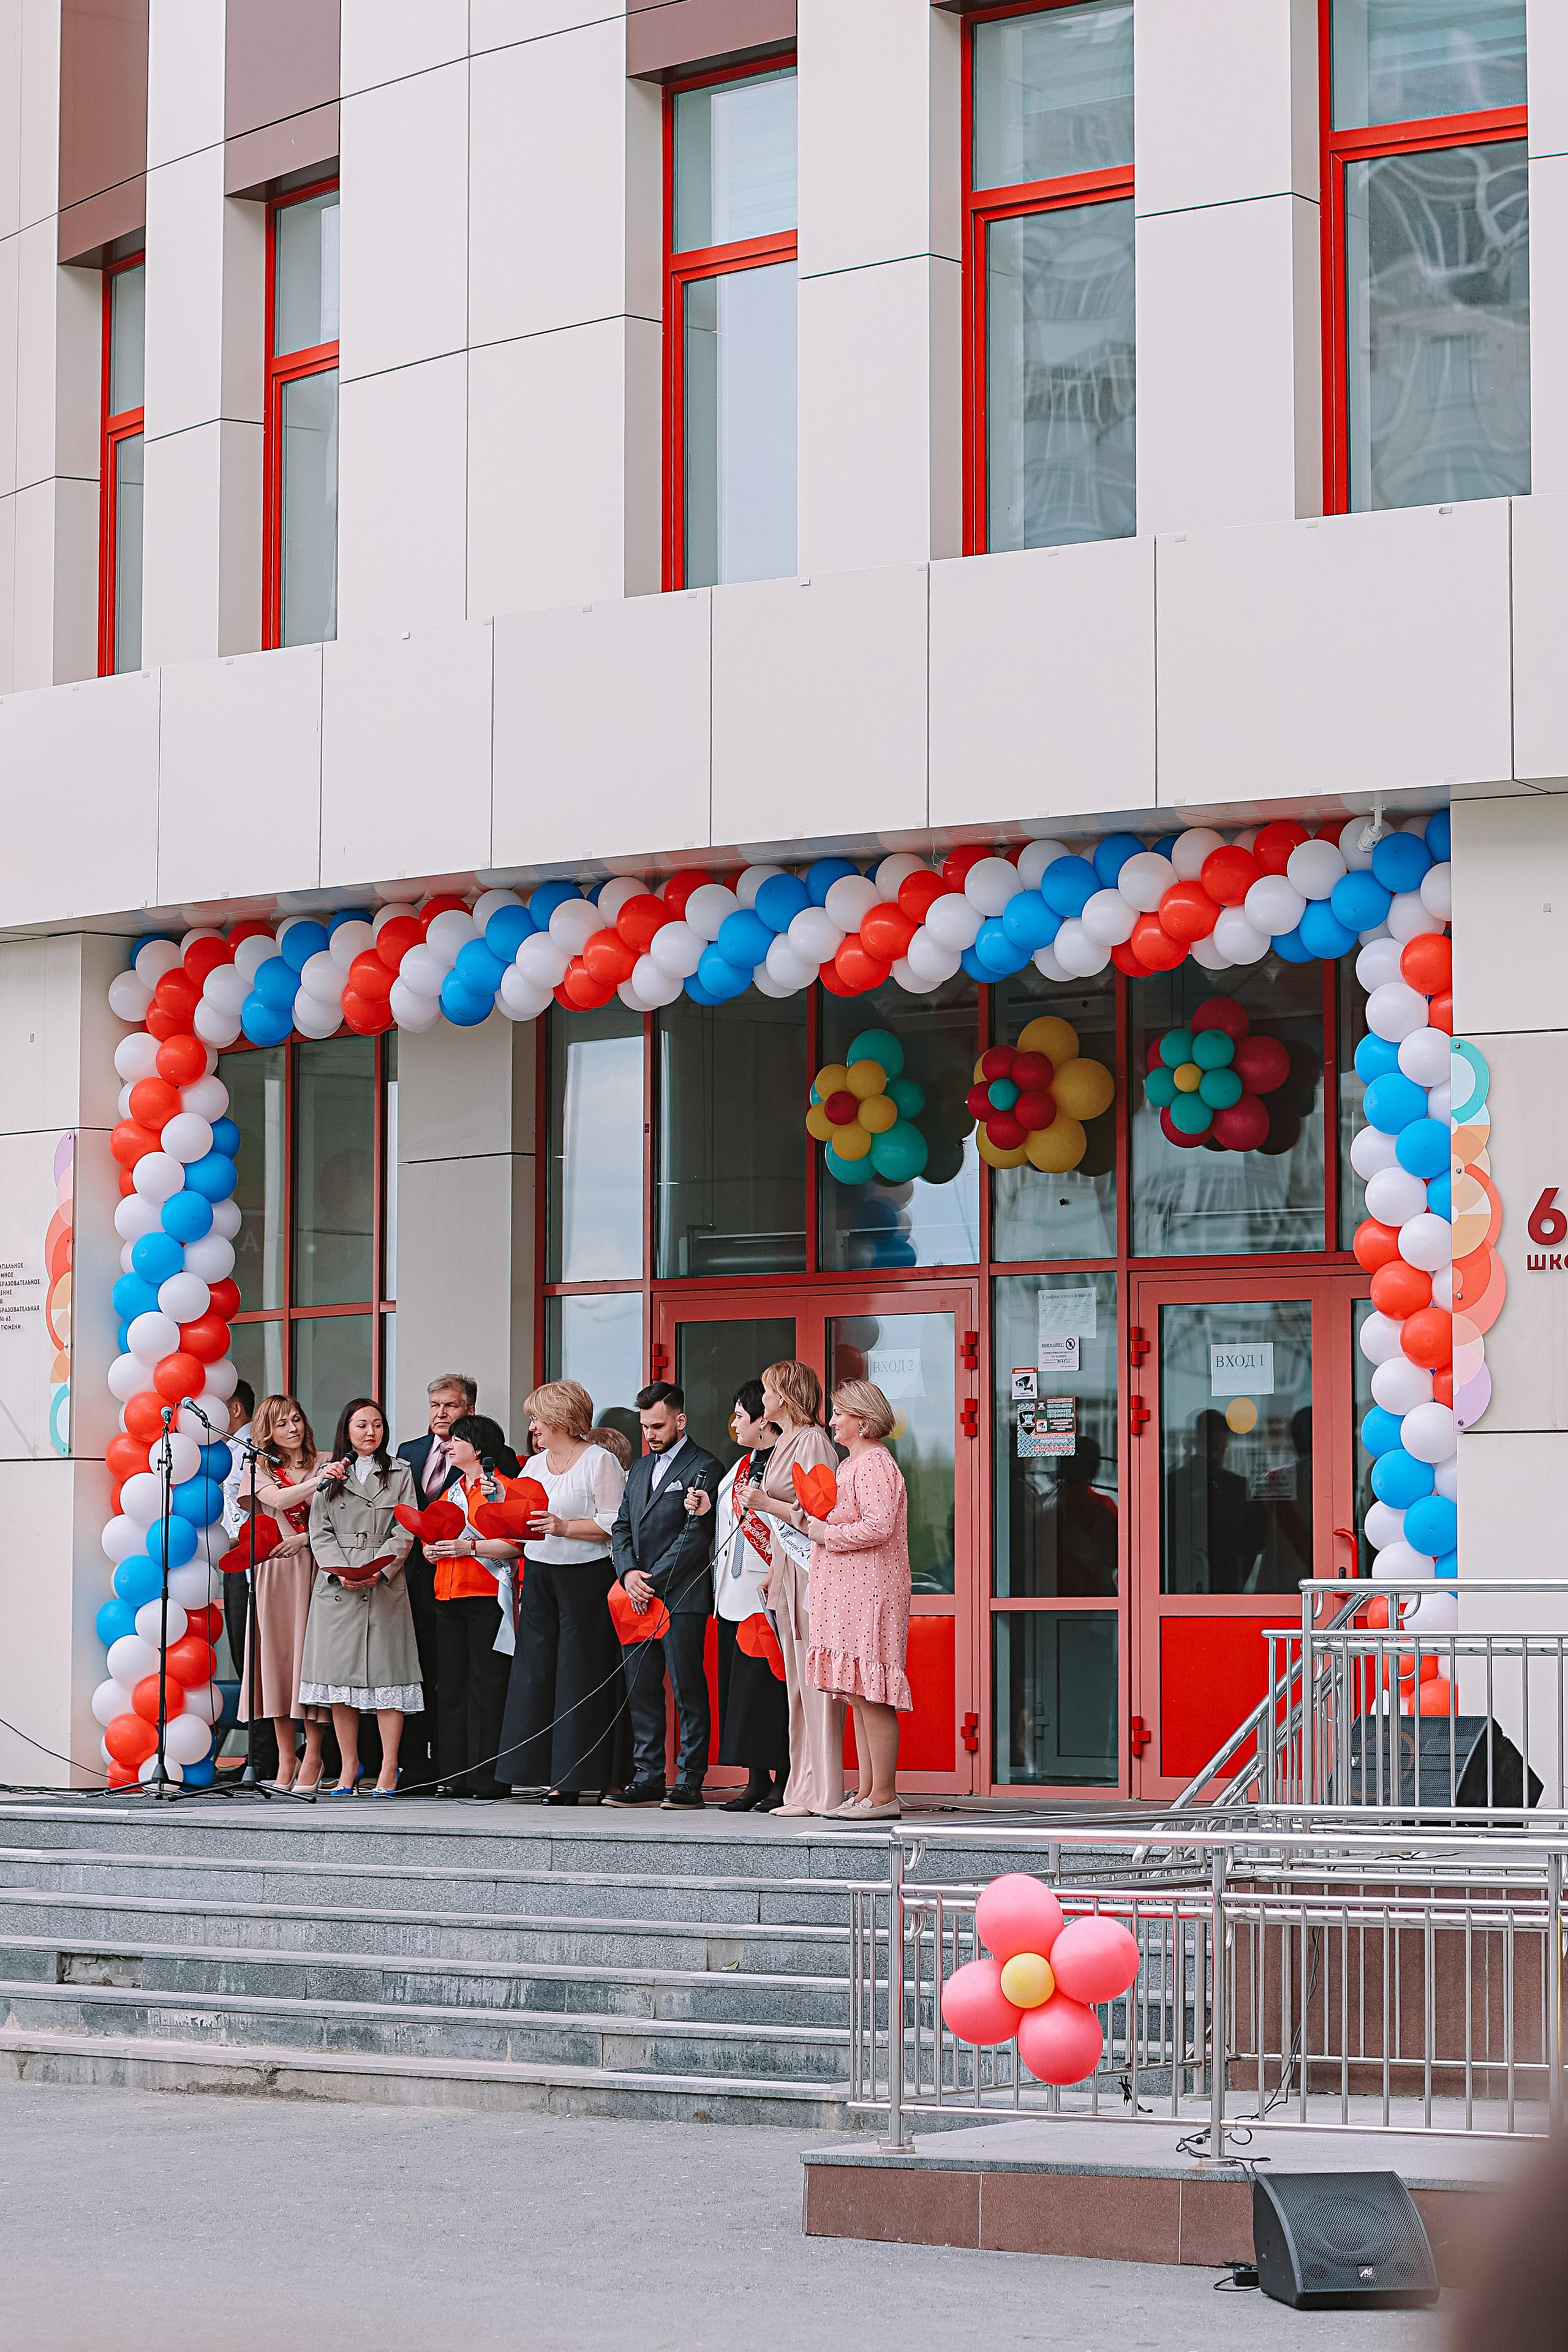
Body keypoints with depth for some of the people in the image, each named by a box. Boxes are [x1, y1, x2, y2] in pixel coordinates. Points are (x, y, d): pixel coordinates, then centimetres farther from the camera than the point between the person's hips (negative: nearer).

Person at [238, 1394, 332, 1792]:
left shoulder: (327, 1462, 8)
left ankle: (313, 1757, -2)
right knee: (278, 1655, -1)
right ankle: (285, 1760, 3)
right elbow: (279, 1499, -11)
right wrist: (320, 1481, -23)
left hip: (317, 1568, -1)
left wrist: (305, 1538, -9)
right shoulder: (260, 1471, 10)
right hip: (275, 1573, 1)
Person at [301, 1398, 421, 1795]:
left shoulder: (400, 1474, 10)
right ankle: (349, 1768, 6)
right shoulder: (330, 1475, 13)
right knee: (339, 1672, 0)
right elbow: (320, 1531, 6)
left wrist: (380, 1572, -13)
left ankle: (389, 1769, -4)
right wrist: (340, 1571, -10)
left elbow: (404, 1532, 2)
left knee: (385, 1671, -7)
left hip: (385, 1586, -2)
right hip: (336, 1585, 2)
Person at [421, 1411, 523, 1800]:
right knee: (452, 1686, 6)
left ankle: (489, 1776, -6)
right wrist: (432, 1549, 3)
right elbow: (431, 1538, 26)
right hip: (448, 1595, 8)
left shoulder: (502, 1487, -3)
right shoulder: (452, 1491, 21)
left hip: (486, 1596, -8)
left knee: (487, 1687, -7)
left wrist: (470, 1546, -17)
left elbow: (515, 1544, -13)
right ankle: (454, 1775, 8)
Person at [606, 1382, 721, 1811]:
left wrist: (653, 1583, -13)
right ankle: (647, 1779, 11)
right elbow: (622, 1527, 16)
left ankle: (690, 1781, -3)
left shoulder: (704, 1468, -4)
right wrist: (629, 1574, -3)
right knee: (640, 1689, 6)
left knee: (687, 1688, -5)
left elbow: (696, 1538, -11)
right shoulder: (640, 1468, 20)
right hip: (640, 1598, 7)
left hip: (681, 1598, -7)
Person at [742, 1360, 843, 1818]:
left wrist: (767, 1504, -14)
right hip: (789, 1572, 10)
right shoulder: (786, 1443, 18)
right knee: (798, 1686, 9)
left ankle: (824, 1793, -8)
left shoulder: (812, 1442, -11)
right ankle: (804, 1792, 11)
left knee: (815, 1684, -9)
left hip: (810, 1570, -10)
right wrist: (774, 1574, 19)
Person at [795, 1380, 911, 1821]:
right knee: (858, 1697, 9)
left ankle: (884, 1796, -8)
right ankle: (867, 1792, 10)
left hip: (870, 1591, -11)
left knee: (872, 1696, -9)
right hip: (846, 1593, 11)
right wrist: (814, 1522, 11)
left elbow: (879, 1525, -23)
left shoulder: (874, 1464, -12)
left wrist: (828, 1534, -13)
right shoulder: (850, 1463, 20)